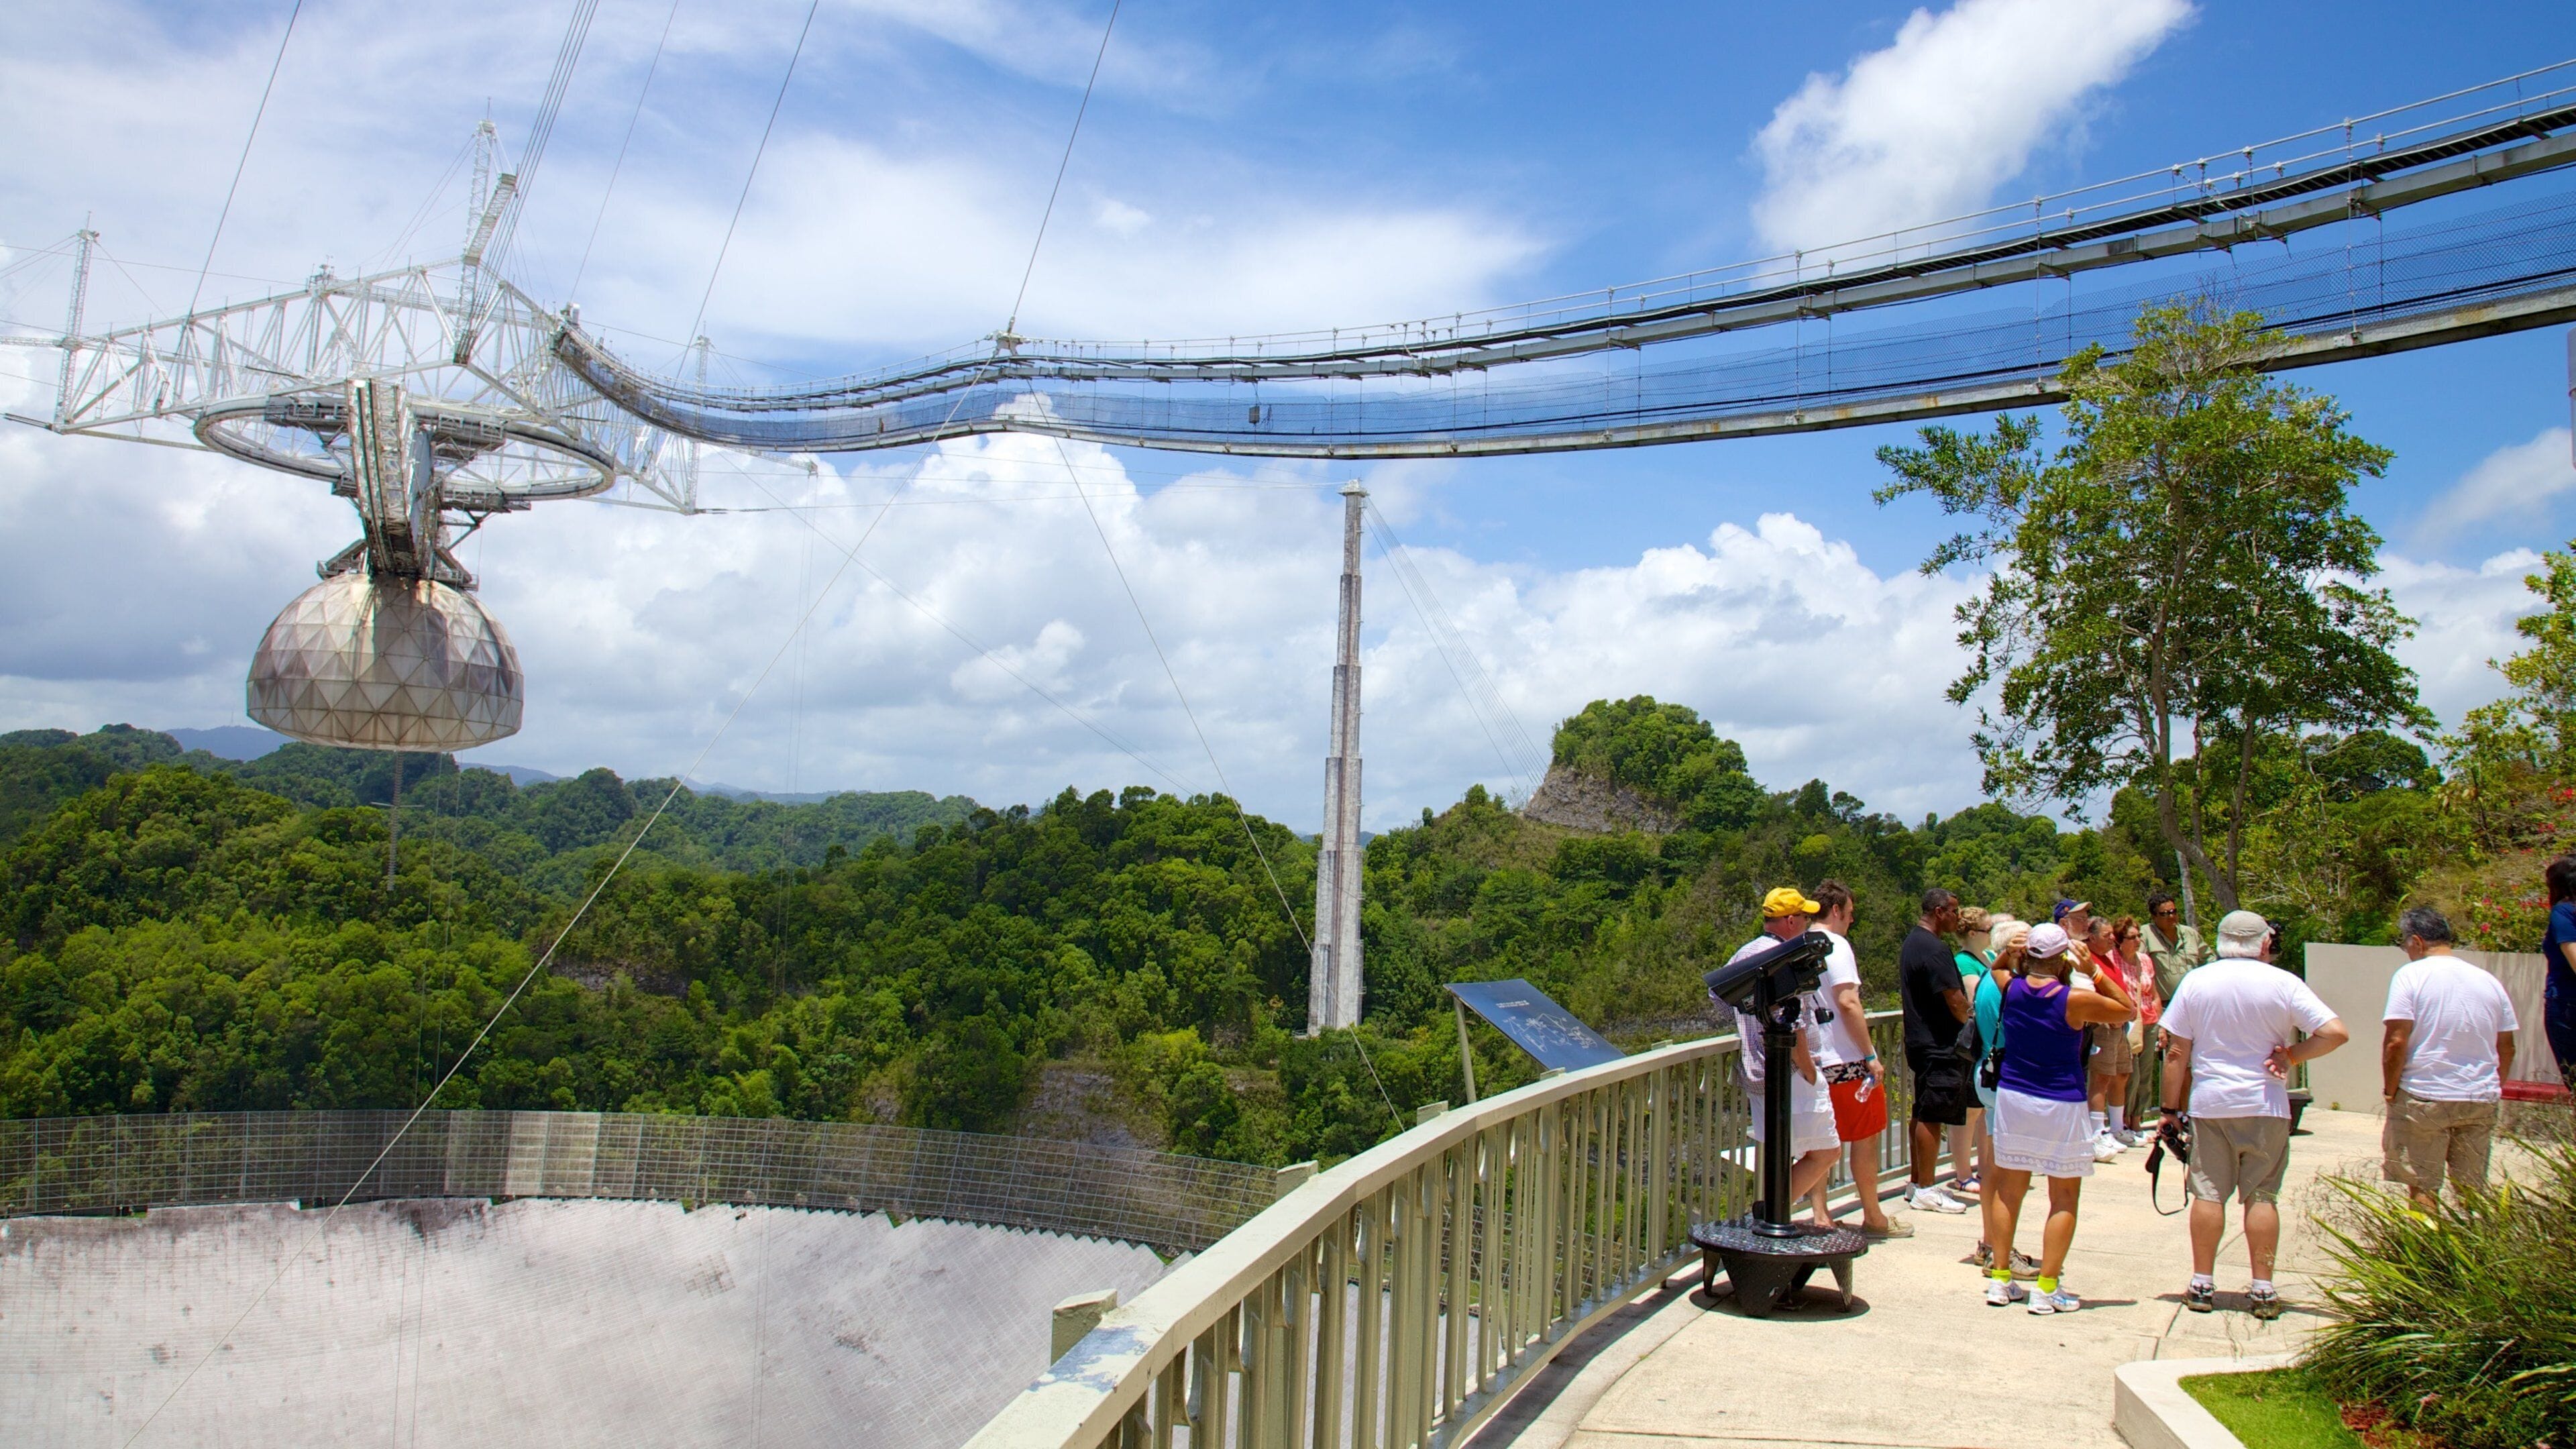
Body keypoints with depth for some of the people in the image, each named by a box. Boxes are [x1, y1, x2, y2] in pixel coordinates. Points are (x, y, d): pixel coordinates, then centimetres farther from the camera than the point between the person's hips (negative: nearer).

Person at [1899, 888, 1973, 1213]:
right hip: (1941, 1045, -10)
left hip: (1920, 1040, 10)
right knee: (1932, 1116, -6)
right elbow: (1955, 1001, -19)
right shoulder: (1935, 949, -18)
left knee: (1922, 1115, 14)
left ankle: (1917, 1184, 19)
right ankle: (1925, 1190, -1)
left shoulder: (1910, 943, 14)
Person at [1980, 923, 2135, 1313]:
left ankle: (2000, 1280, 16)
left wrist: (2010, 952, 10)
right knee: (2064, 1198, 6)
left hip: (2011, 1098, 4)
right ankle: (2047, 1289, 5)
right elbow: (2126, 1010, 0)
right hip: (2060, 1107, -4)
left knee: (2009, 1189, 12)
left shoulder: (2011, 989, -3)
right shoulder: (2075, 1000, -15)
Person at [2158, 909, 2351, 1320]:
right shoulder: (2284, 983, -4)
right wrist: (2293, 1056, 0)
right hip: (2266, 1105, -1)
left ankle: (2202, 1286, 8)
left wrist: (2171, 1108, 6)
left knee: (2208, 1193, 5)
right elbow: (2336, 1033, -11)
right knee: (2262, 1196, 5)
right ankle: (2262, 1289, 7)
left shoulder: (2196, 981, 1)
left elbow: (2176, 1052, 0)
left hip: (2209, 1104, 1)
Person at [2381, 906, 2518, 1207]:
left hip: (2423, 1097, -5)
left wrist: (2390, 1091, -3)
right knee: (2472, 1190, 10)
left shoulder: (2411, 975, -7)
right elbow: (2507, 1048, 13)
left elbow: (2396, 1041, -14)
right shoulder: (2489, 981, 9)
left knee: (2423, 1188, 1)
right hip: (2481, 1101, 5)